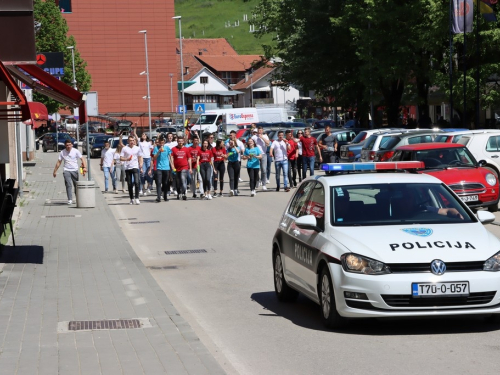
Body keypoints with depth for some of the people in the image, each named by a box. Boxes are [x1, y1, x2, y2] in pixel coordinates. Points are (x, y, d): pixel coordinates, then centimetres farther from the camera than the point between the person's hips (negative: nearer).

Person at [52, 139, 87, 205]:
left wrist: (84, 167, -20)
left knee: (76, 185, 7)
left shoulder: (76, 151, -2)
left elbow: (82, 159, -5)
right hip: (66, 171, 0)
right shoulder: (62, 152, 3)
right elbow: (58, 162, 10)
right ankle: (70, 200, -14)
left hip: (75, 170, 0)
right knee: (68, 185, -12)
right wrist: (55, 171, 10)